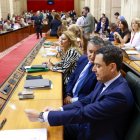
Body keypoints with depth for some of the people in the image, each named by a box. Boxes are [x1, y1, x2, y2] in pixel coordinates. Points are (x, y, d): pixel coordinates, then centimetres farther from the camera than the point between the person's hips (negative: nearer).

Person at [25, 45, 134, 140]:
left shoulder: (118, 94, -30)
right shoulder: (104, 81, -3)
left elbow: (83, 113, -31)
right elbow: (86, 101, 4)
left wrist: (42, 116, -27)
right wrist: (58, 110, -10)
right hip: (90, 125, 7)